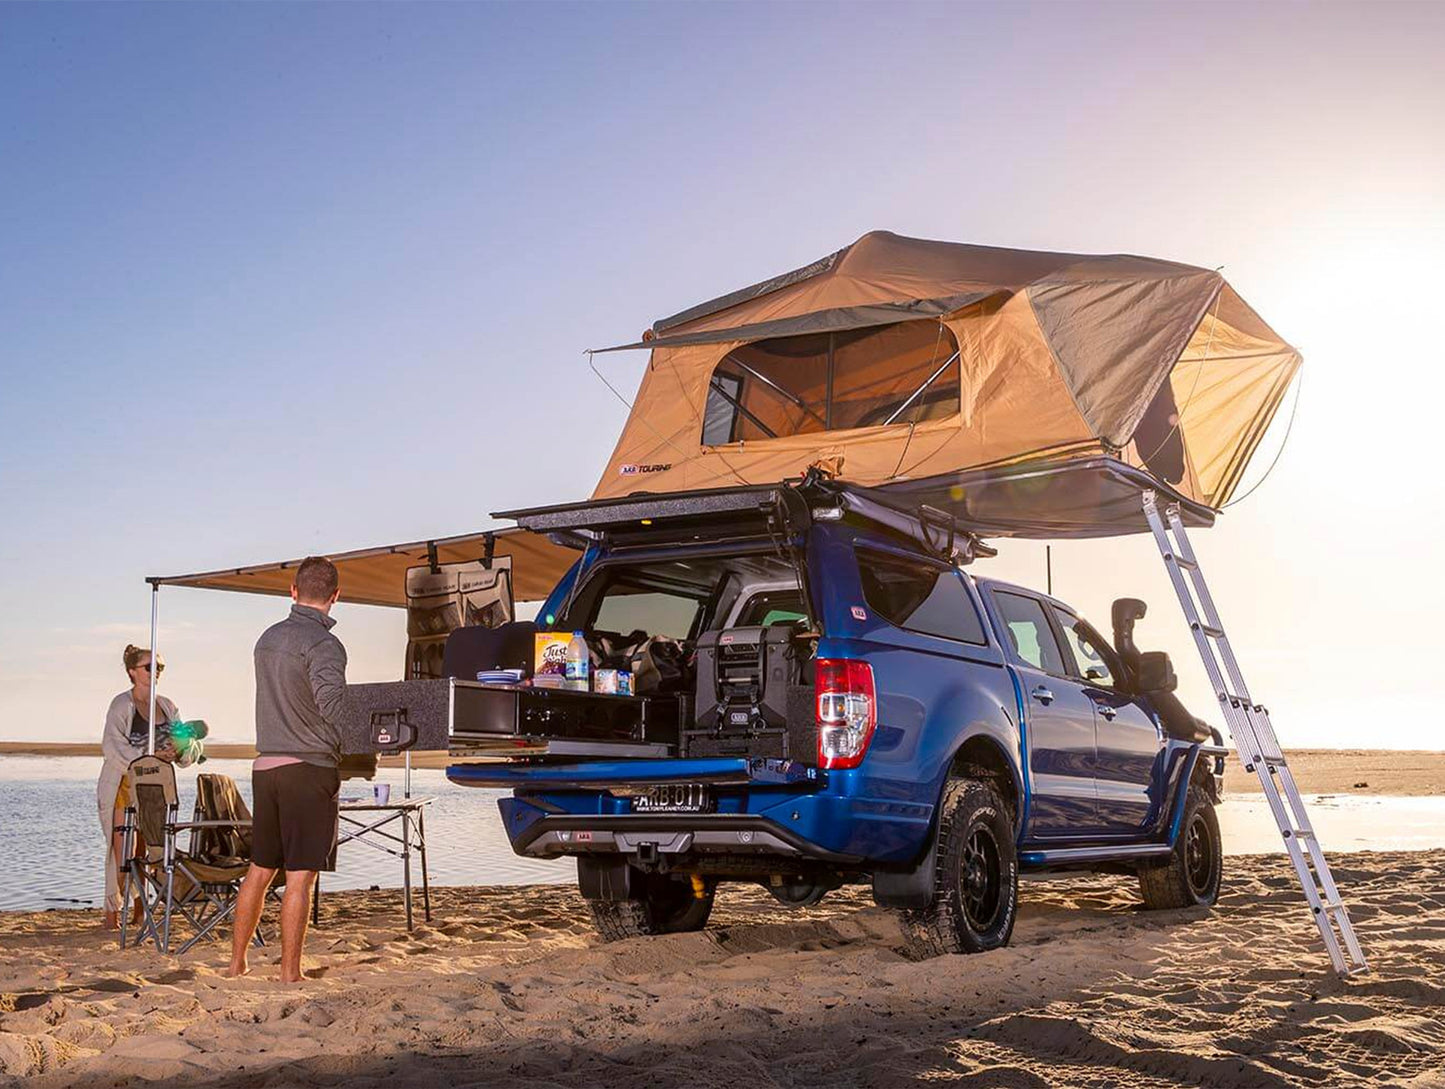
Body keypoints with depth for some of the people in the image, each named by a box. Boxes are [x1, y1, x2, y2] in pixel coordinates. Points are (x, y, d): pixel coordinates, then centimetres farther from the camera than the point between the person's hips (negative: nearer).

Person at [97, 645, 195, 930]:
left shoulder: (166, 706, 13)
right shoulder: (122, 704, -4)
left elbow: (184, 749, 13)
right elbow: (112, 747, -14)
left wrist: (179, 751, -11)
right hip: (123, 786, -5)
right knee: (123, 852, -7)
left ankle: (139, 911, 12)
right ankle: (112, 911, 1)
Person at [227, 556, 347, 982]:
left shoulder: (268, 637, 13)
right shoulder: (323, 644, -12)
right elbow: (334, 707, -23)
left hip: (265, 765, 7)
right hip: (309, 767, -7)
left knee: (260, 869, 16)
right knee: (300, 876, -2)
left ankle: (236, 963, 23)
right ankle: (290, 972, 1)